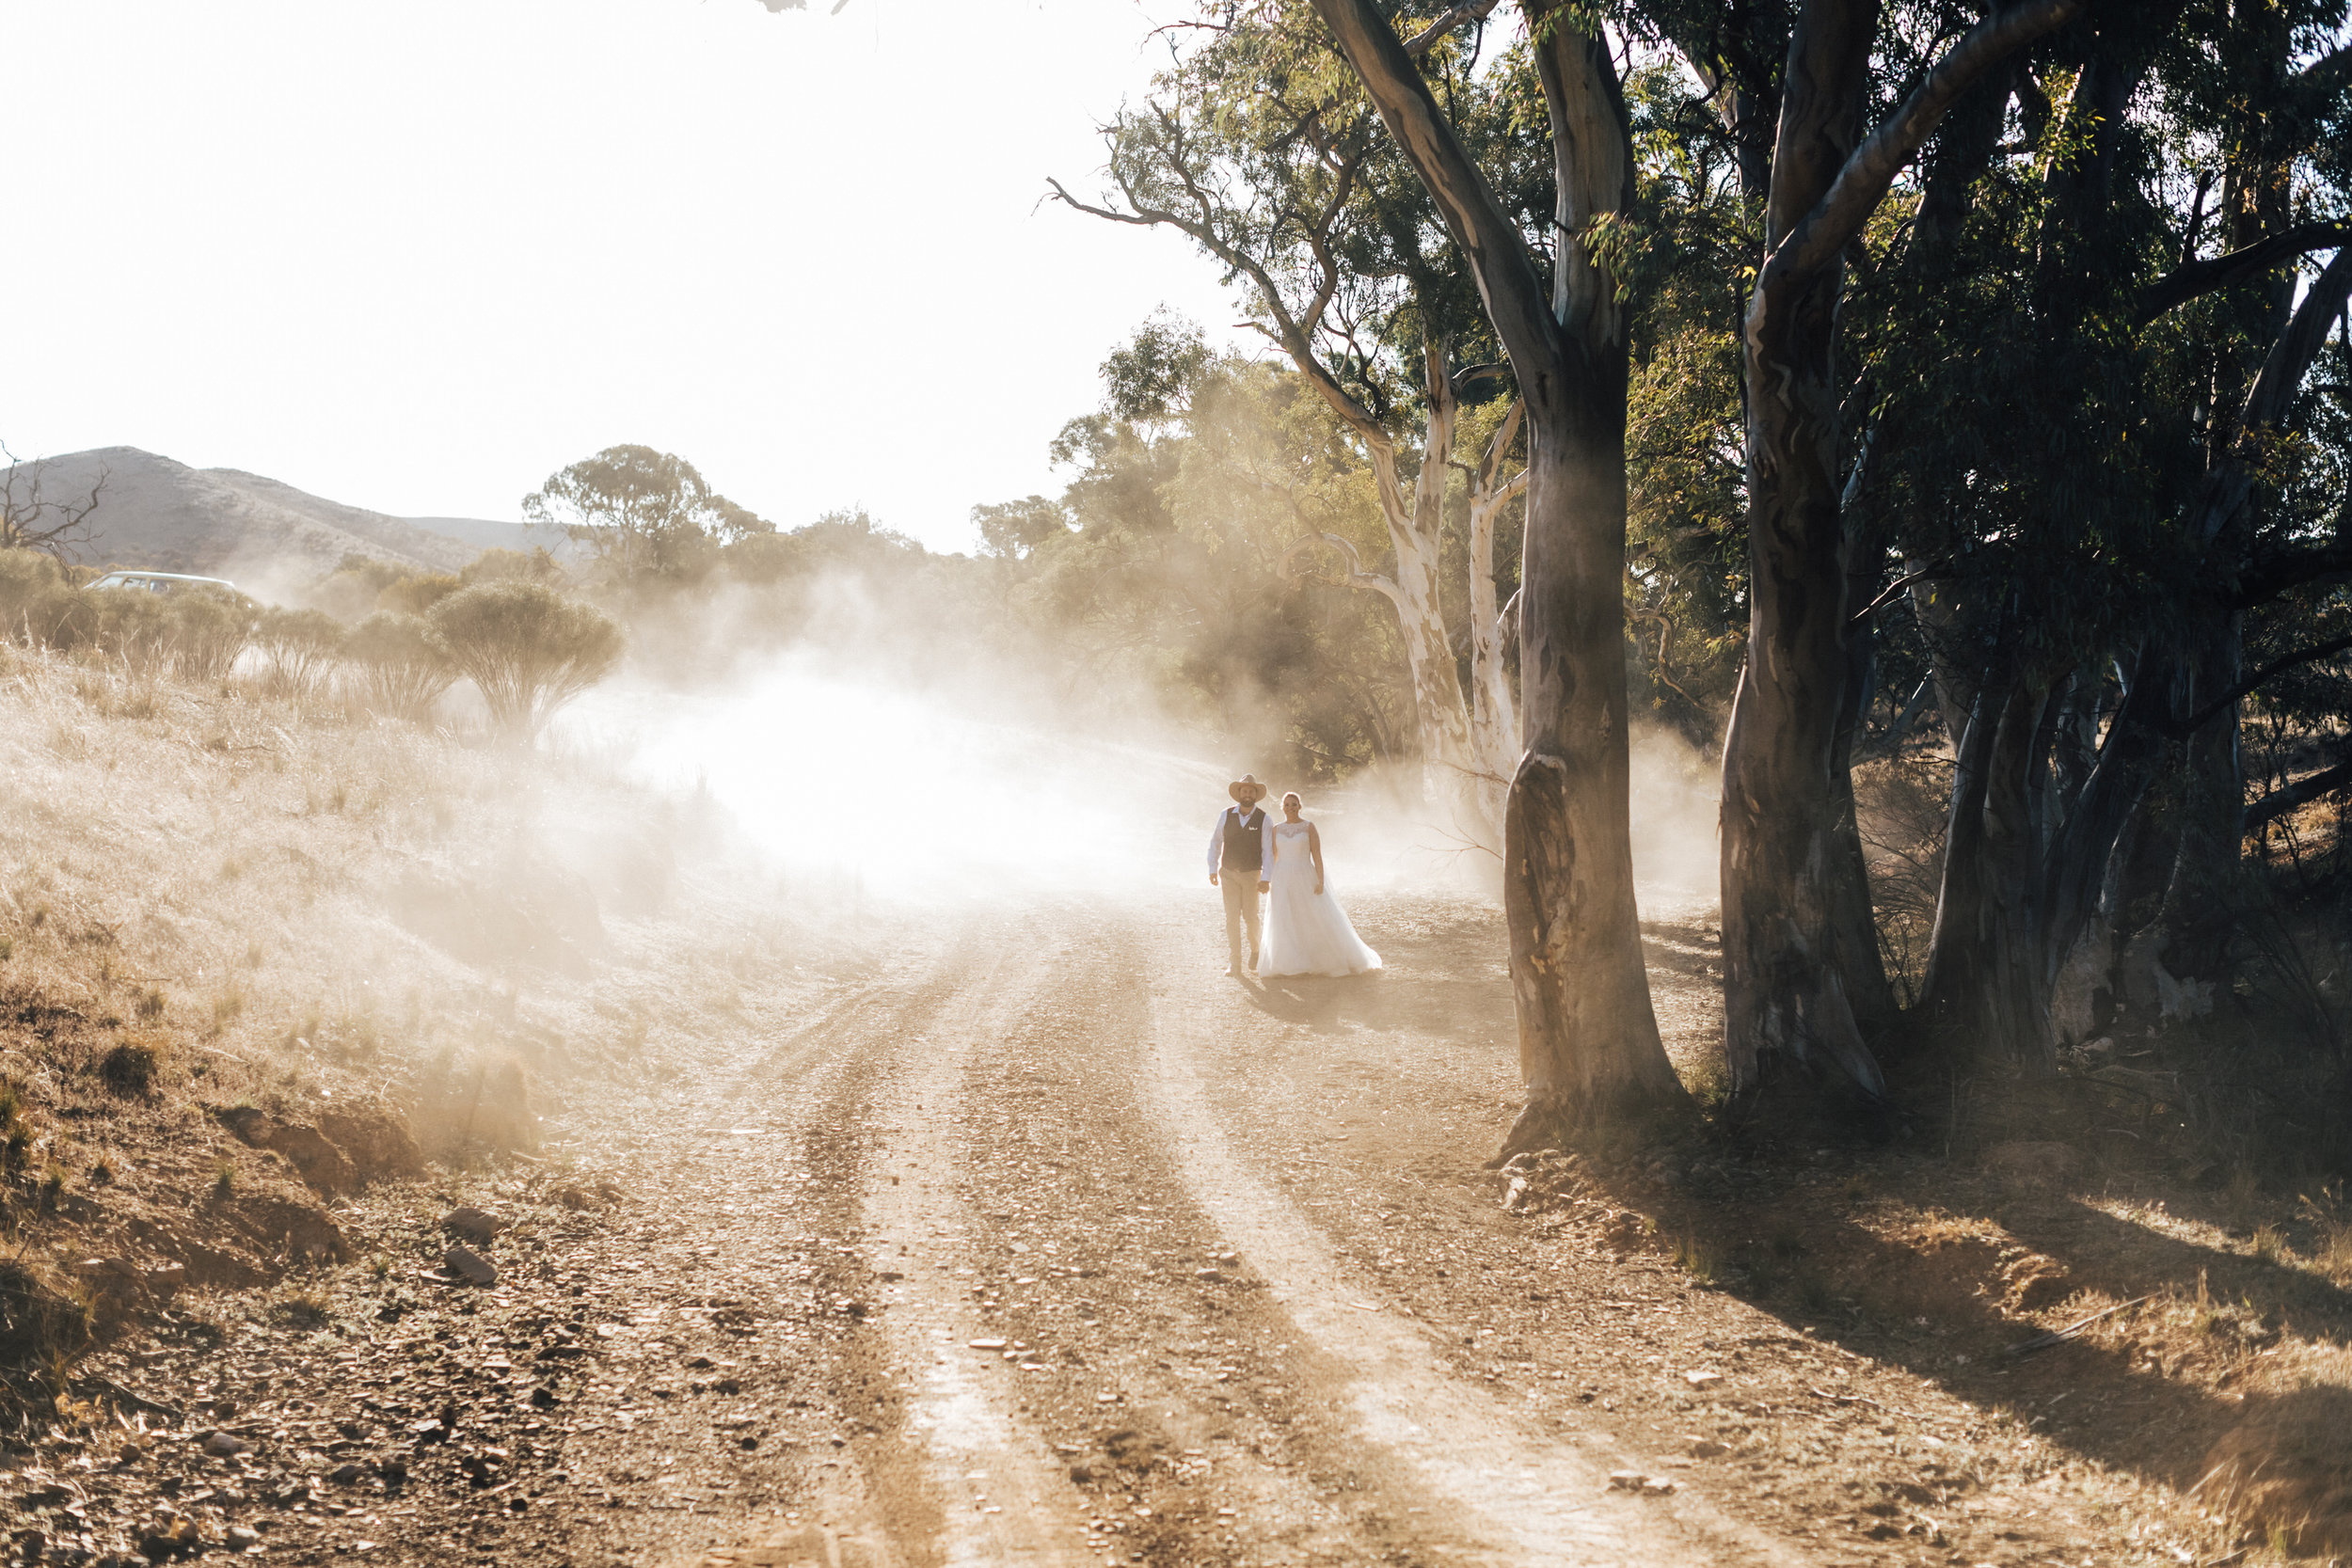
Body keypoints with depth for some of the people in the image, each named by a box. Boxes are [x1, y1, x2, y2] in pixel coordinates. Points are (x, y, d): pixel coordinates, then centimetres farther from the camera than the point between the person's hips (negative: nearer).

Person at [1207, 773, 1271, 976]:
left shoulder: (1263, 819, -7)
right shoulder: (1226, 815, -1)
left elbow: (1268, 851, -8)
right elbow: (1215, 842, 7)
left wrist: (1266, 879, -15)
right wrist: (1212, 869, 2)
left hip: (1251, 874, -1)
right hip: (1229, 873, 1)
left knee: (1250, 915, -3)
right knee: (1232, 917, -3)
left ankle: (1255, 949, 27)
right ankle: (1235, 963, 1)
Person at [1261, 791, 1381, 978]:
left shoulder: (1309, 827, -2)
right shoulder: (1277, 829, 8)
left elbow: (1317, 856, -6)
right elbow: (1273, 858, 11)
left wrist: (1321, 882, -14)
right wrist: (1270, 884, 7)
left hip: (1305, 879, -3)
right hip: (1282, 882, 3)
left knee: (1320, 922, -1)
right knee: (1285, 925, -3)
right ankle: (1291, 967, 2)